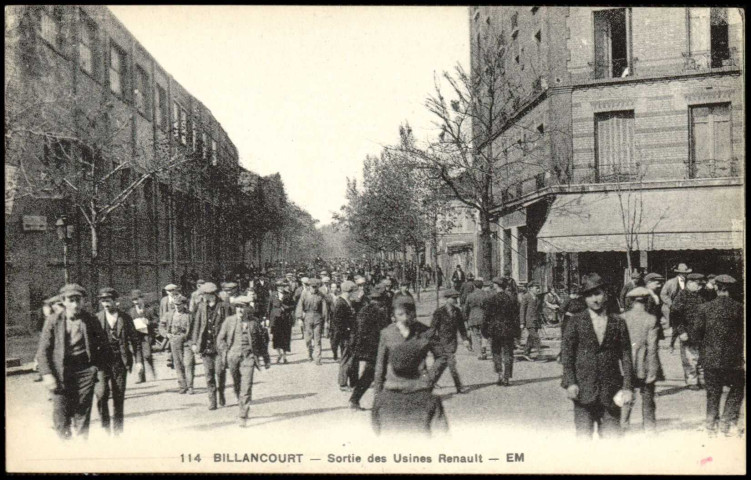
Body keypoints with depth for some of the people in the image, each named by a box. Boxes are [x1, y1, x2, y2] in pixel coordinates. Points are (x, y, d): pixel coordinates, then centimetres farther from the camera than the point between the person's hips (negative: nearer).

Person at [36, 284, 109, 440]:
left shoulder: (91, 320, 2)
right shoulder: (53, 320, 0)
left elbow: (103, 344, 12)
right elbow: (43, 350, 1)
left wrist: (97, 366, 2)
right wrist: (47, 374, -7)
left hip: (85, 371, 0)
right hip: (60, 373, 0)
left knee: (82, 412, 4)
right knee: (60, 414, -1)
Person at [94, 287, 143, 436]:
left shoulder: (125, 318, 5)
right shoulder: (97, 318, 4)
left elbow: (135, 340, 7)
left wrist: (139, 360, 1)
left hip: (120, 361, 0)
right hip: (102, 361, 0)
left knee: (119, 397, 4)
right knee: (101, 394, -12)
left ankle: (118, 431, 15)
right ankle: (105, 427, 6)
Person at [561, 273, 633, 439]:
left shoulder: (618, 323, 7)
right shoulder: (576, 322, 3)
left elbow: (626, 356, 7)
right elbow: (567, 353, 0)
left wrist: (627, 386, -1)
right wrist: (570, 382, -9)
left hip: (611, 391, 1)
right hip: (583, 389, -1)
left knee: (612, 436, 4)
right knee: (583, 435, 1)